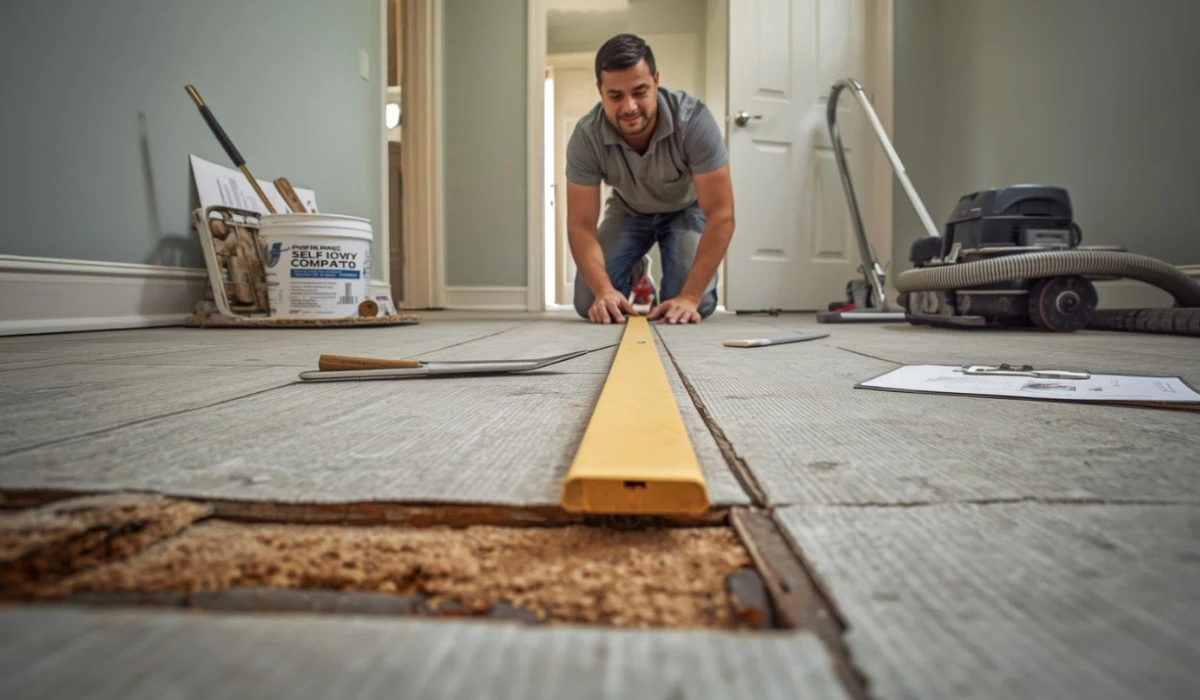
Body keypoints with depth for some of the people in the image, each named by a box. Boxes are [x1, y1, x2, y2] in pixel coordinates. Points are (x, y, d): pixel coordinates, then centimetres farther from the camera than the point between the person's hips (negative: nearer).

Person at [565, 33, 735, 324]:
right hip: (628, 211, 2)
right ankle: (636, 273, 22)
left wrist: (689, 296, -41)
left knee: (694, 308, -21)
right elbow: (581, 225, -25)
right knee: (590, 305, -12)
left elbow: (721, 215, -34)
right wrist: (605, 291, -42)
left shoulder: (693, 119, -35)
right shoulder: (586, 136, -30)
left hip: (687, 209, -2)